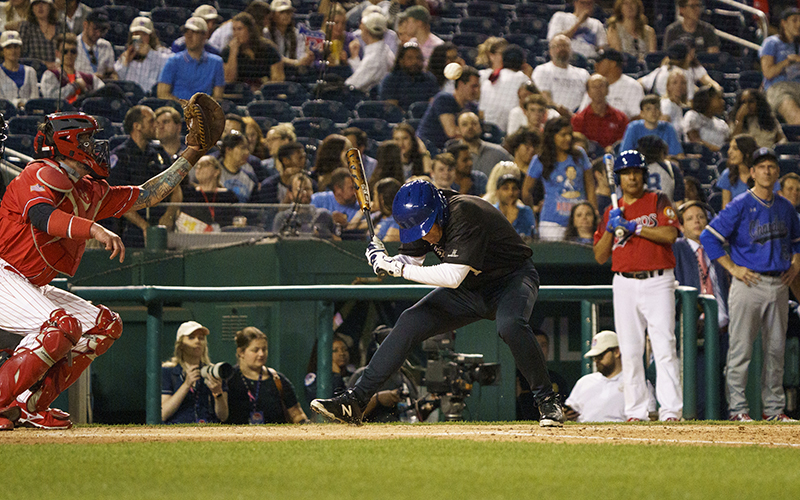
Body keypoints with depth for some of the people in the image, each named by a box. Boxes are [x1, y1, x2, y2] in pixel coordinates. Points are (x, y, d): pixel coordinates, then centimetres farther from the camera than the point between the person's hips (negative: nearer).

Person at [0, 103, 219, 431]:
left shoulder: (89, 193, 15)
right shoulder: (42, 175, -13)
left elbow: (146, 196, 23)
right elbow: (40, 213, -35)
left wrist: (190, 157, 23)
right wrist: (95, 229, -47)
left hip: (31, 287, 10)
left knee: (105, 324, 7)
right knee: (63, 326, -29)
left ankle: (30, 405, 1)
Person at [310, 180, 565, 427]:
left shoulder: (466, 215, -34)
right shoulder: (422, 219, -10)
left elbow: (452, 276, -38)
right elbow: (409, 260, 0)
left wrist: (400, 269, -34)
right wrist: (383, 260, -22)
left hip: (512, 278, -7)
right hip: (469, 289, 7)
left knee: (510, 324, -37)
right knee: (410, 322, -5)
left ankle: (548, 402, -22)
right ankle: (355, 401, -2)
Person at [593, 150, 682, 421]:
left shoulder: (658, 201, 5)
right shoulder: (611, 212, 16)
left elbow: (670, 234, -11)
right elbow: (600, 256, 12)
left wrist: (633, 226, -12)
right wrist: (610, 228, -3)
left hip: (657, 282, -4)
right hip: (625, 284, 4)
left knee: (664, 348, -11)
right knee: (630, 352, 2)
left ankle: (671, 411, -14)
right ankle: (635, 412, 6)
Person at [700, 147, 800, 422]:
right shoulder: (740, 206, -6)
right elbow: (709, 237, -9)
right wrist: (733, 268, -11)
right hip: (749, 283, -6)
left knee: (776, 348, 8)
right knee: (741, 348, -6)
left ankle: (774, 408, 14)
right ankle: (737, 408, -3)